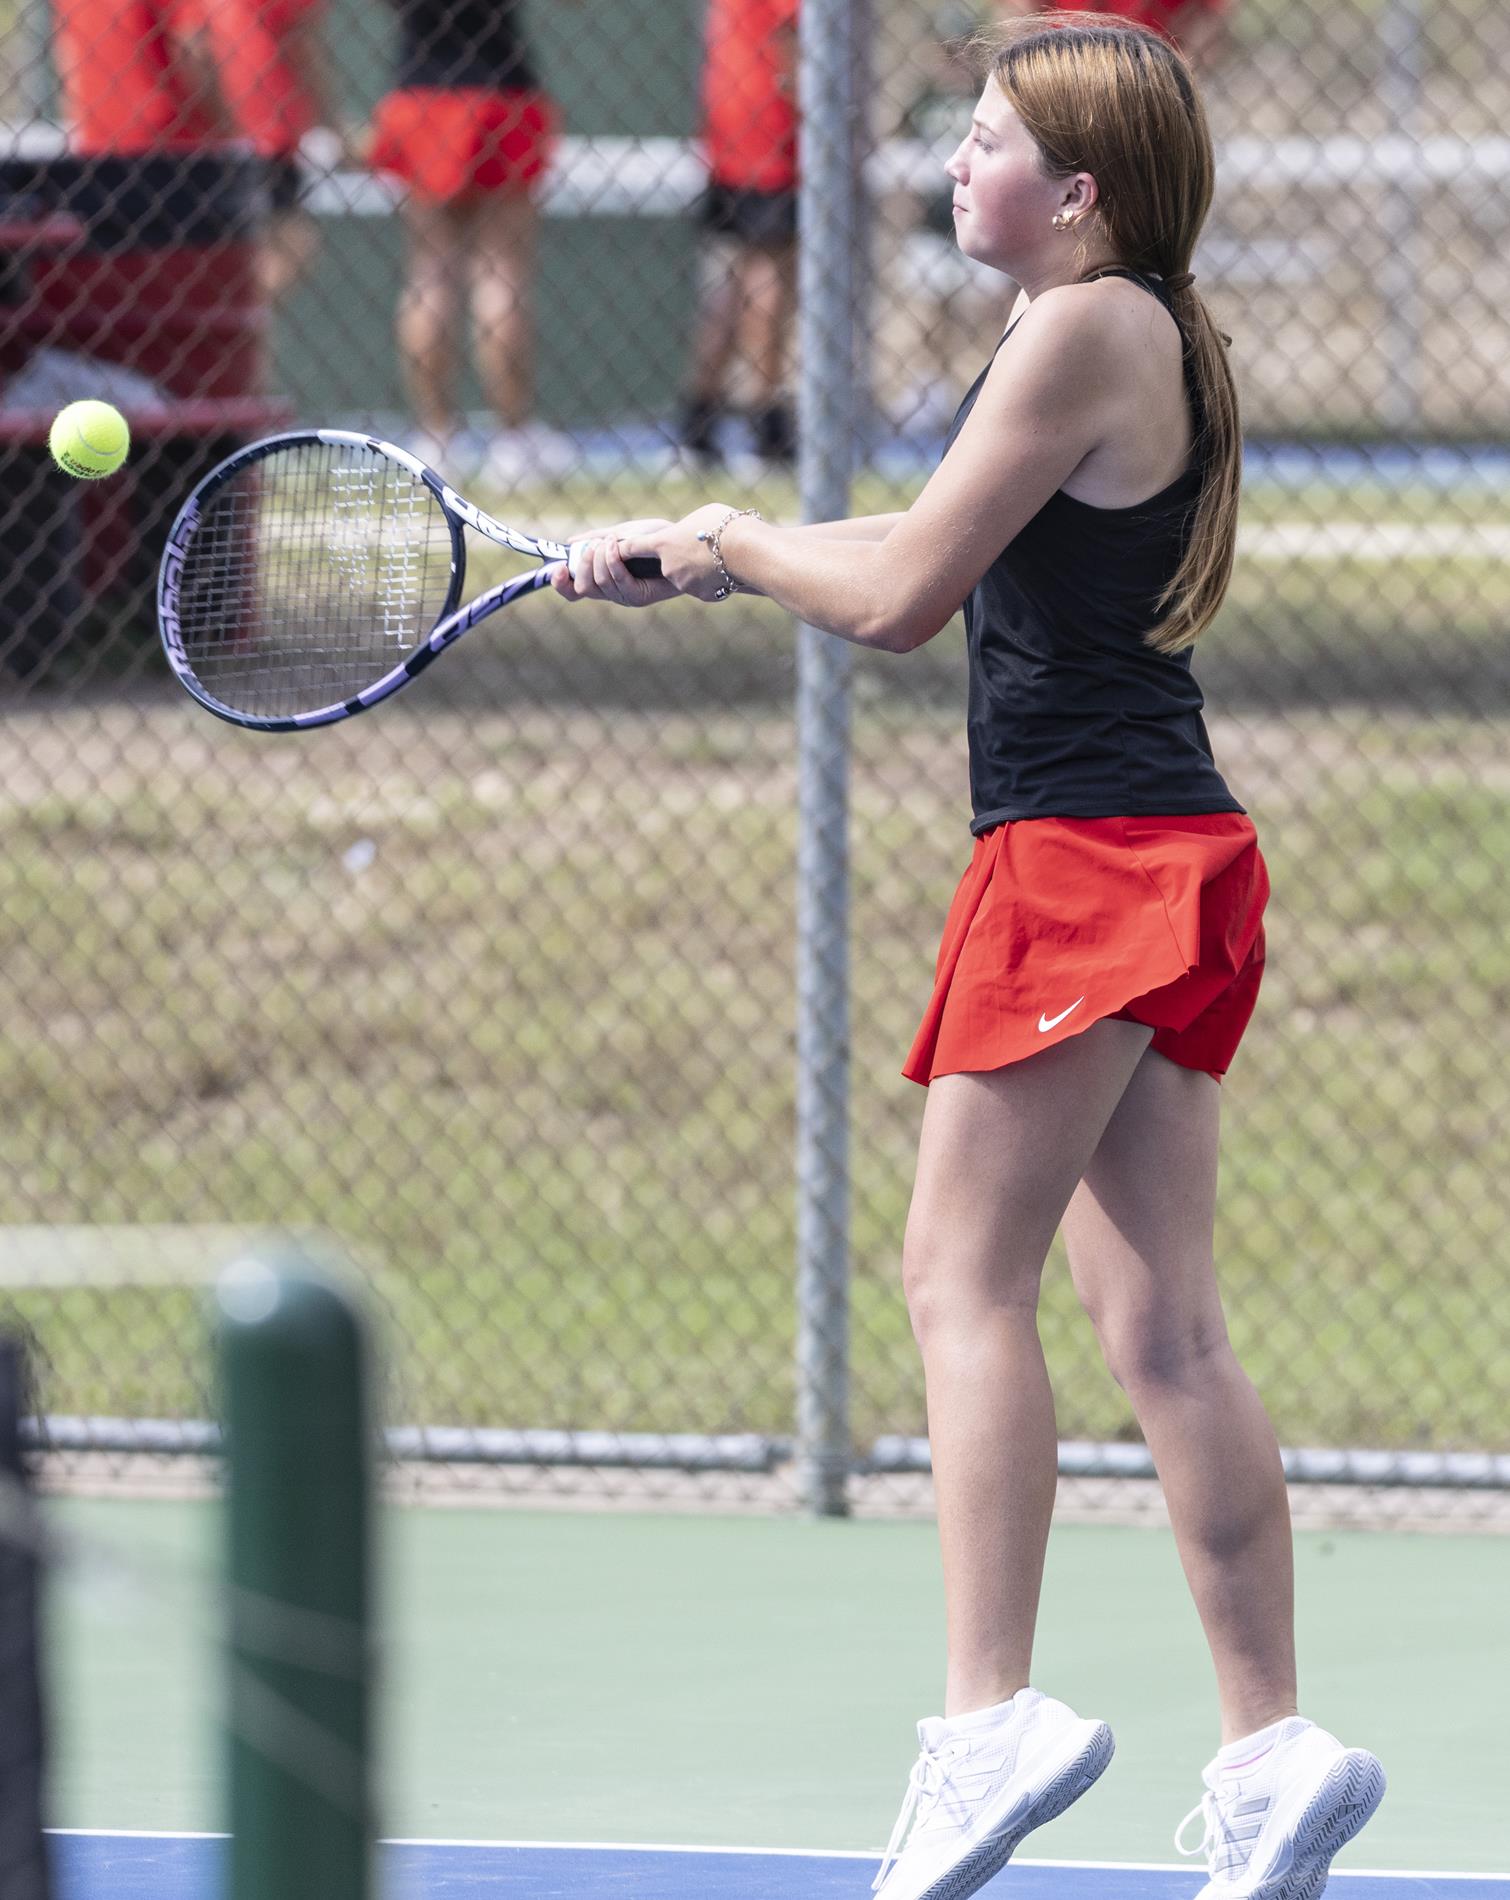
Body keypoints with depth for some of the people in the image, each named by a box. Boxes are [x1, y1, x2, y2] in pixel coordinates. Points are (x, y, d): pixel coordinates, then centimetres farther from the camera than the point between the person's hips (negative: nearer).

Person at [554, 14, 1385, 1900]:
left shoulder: (1087, 330, -12)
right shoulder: (1148, 335, 16)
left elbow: (899, 598, -12)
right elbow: (951, 549, 25)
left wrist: (731, 541, 5)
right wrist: (693, 558, 20)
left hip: (1087, 854, -9)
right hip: (1175, 855, 9)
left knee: (963, 1274, -7)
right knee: (1161, 1327, 5)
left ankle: (990, 1716, -12)